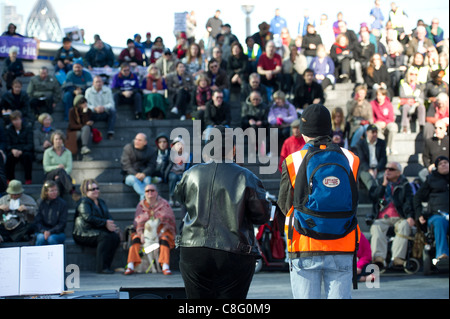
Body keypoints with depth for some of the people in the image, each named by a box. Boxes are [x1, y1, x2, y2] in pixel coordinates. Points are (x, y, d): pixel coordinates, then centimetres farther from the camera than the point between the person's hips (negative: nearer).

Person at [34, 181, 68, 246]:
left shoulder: (62, 203, -1)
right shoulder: (40, 203, 2)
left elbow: (62, 223, -3)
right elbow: (37, 221, 1)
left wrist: (50, 232, -17)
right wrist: (44, 231, -18)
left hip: (57, 233, -1)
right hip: (42, 231, 1)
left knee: (51, 238, -34)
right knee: (41, 238, -33)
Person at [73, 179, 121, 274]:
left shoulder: (101, 202, 21)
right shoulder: (84, 202, -4)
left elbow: (109, 217, 16)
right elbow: (88, 218, -19)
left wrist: (112, 225, -8)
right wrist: (105, 223, -22)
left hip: (98, 231, 7)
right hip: (84, 233, -7)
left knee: (116, 237, -20)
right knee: (105, 236, -32)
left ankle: (107, 265, -19)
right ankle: (101, 267, -32)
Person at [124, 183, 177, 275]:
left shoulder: (163, 203, 0)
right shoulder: (141, 205, 6)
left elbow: (169, 220, -2)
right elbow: (138, 222, 3)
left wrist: (161, 232, -16)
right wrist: (141, 233, -15)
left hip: (161, 230, -2)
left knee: (164, 239, -34)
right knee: (135, 238, -26)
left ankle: (165, 267, -41)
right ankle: (130, 267, -33)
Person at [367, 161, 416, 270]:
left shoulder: (405, 185, 17)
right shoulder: (381, 182, 24)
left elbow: (408, 202, 3)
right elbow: (373, 197, 9)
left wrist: (410, 216, -15)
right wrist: (383, 185, 1)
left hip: (399, 218, -1)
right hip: (381, 219, 1)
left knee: (404, 226, -36)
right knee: (376, 228, -33)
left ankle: (398, 258, -46)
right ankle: (379, 258, -51)